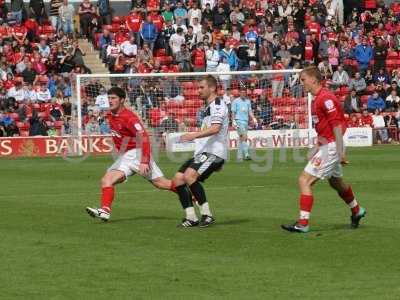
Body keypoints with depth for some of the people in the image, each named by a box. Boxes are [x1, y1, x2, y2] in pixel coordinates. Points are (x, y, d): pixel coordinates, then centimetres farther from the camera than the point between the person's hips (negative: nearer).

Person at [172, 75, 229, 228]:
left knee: (189, 175, -28)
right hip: (202, 152, 10)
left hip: (213, 152, -10)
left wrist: (195, 135, -36)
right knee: (178, 179, 0)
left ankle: (207, 214, -23)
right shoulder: (210, 106, 24)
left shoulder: (218, 104, -8)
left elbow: (215, 128, -25)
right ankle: (191, 218, 1)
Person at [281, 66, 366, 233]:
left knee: (304, 181, -13)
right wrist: (317, 149, 22)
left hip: (331, 147, -10)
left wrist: (340, 152, -23)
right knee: (336, 182, 26)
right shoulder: (317, 99, 12)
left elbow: (337, 125, -22)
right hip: (326, 146, 10)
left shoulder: (325, 98, -18)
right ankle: (356, 211, 47)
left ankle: (303, 223, -12)